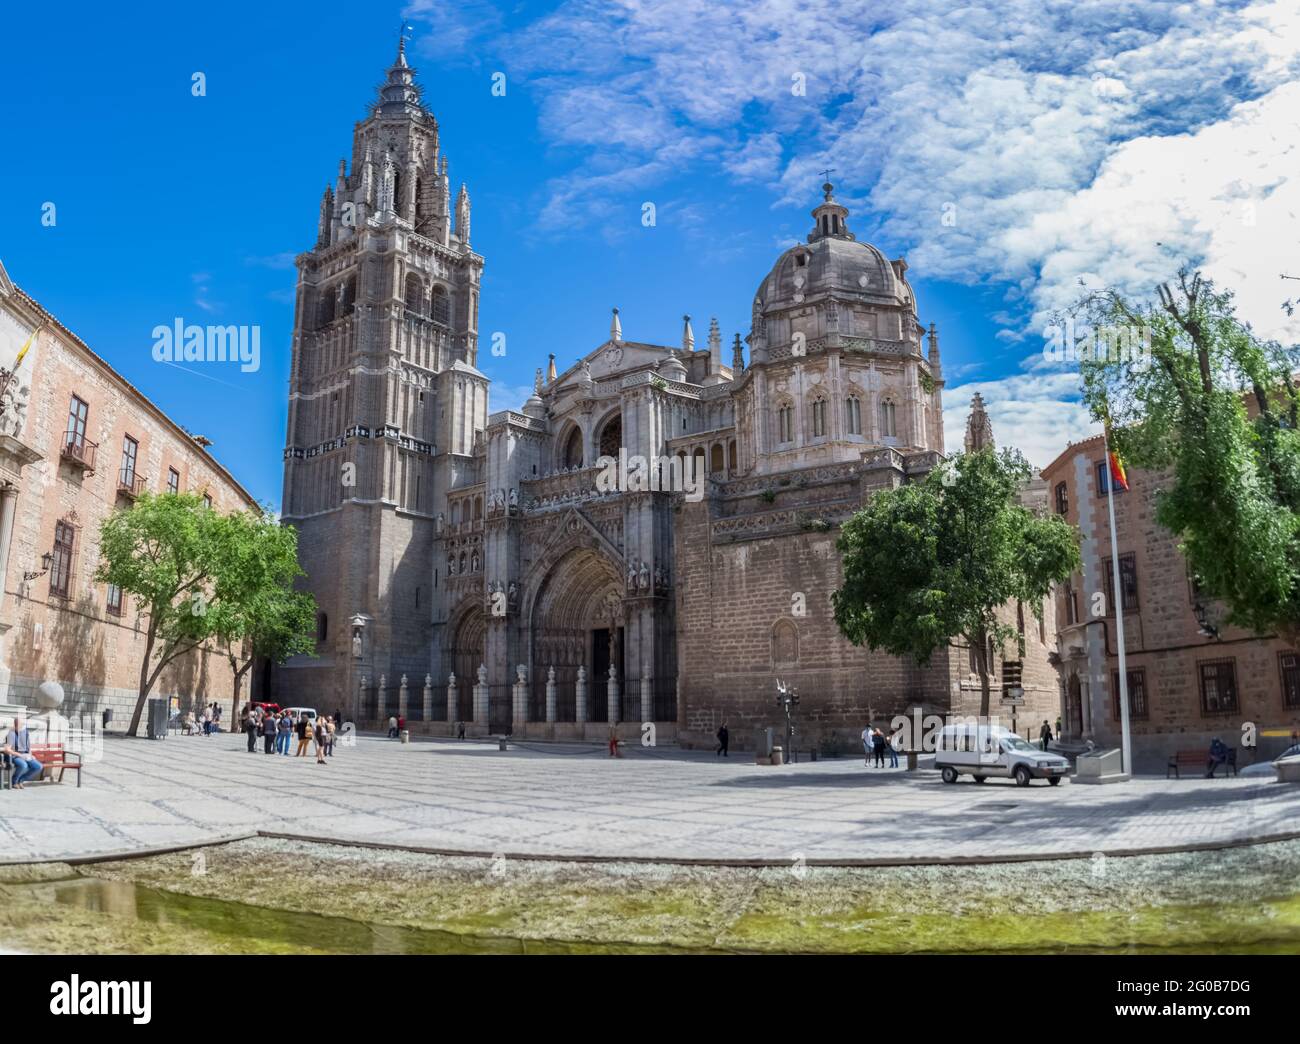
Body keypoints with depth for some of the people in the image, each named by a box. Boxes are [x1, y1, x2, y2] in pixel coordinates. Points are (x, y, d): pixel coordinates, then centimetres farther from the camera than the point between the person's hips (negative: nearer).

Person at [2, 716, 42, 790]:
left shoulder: (25, 732, 7)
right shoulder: (11, 734, -13)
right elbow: (7, 750, -20)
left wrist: (30, 755, 2)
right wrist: (20, 755, -24)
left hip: (25, 756, 6)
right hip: (14, 756, -6)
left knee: (38, 766, -19)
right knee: (23, 765, -38)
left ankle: (20, 780, 0)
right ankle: (14, 781, -9)